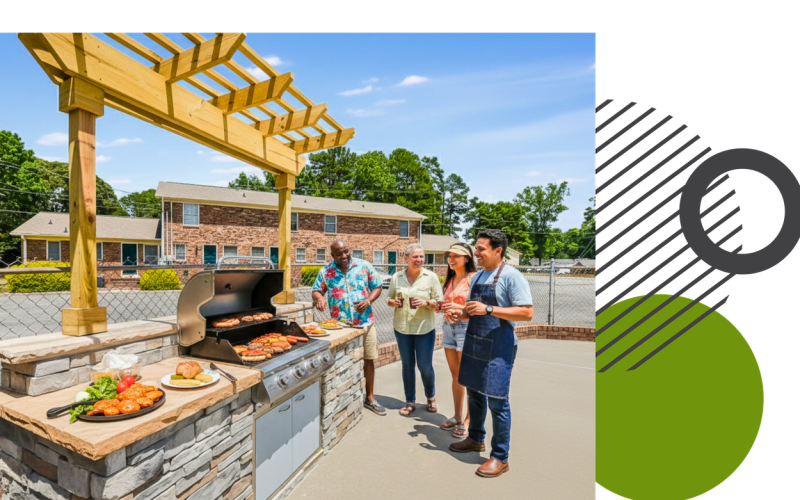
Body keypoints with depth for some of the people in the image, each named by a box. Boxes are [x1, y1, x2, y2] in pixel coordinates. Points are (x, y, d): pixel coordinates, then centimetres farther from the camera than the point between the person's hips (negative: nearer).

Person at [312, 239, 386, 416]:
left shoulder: (364, 266, -2)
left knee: (369, 360, 10)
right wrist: (319, 297, -19)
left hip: (365, 322, 1)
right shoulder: (325, 272, -1)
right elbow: (315, 290, 4)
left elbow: (377, 286, 3)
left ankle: (370, 398, 29)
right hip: (339, 325, 0)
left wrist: (369, 300, -15)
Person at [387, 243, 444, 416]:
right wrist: (393, 302, -11)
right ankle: (410, 402, 30)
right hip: (402, 328, 2)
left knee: (425, 366, 6)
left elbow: (440, 303, -3)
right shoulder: (397, 277, 1)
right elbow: (390, 299, 12)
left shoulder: (431, 277, -6)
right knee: (407, 365, 12)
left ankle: (431, 397, 34)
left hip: (424, 329, -2)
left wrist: (426, 303, -21)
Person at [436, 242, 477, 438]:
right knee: (455, 376, 15)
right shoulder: (450, 279, 14)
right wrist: (439, 306, 1)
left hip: (466, 327, -7)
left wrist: (460, 308, -25)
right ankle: (457, 417, 28)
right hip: (448, 327, 7)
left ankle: (468, 420, 18)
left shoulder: (473, 278, -9)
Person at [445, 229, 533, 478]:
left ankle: (500, 457, 19)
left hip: (498, 347, -7)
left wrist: (488, 309, -24)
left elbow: (527, 312, -18)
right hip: (473, 343, 8)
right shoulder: (477, 277, 11)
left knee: (496, 401, 1)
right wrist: (460, 314, 0)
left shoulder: (511, 276, -12)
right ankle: (476, 439, 39)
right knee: (474, 393, 18)